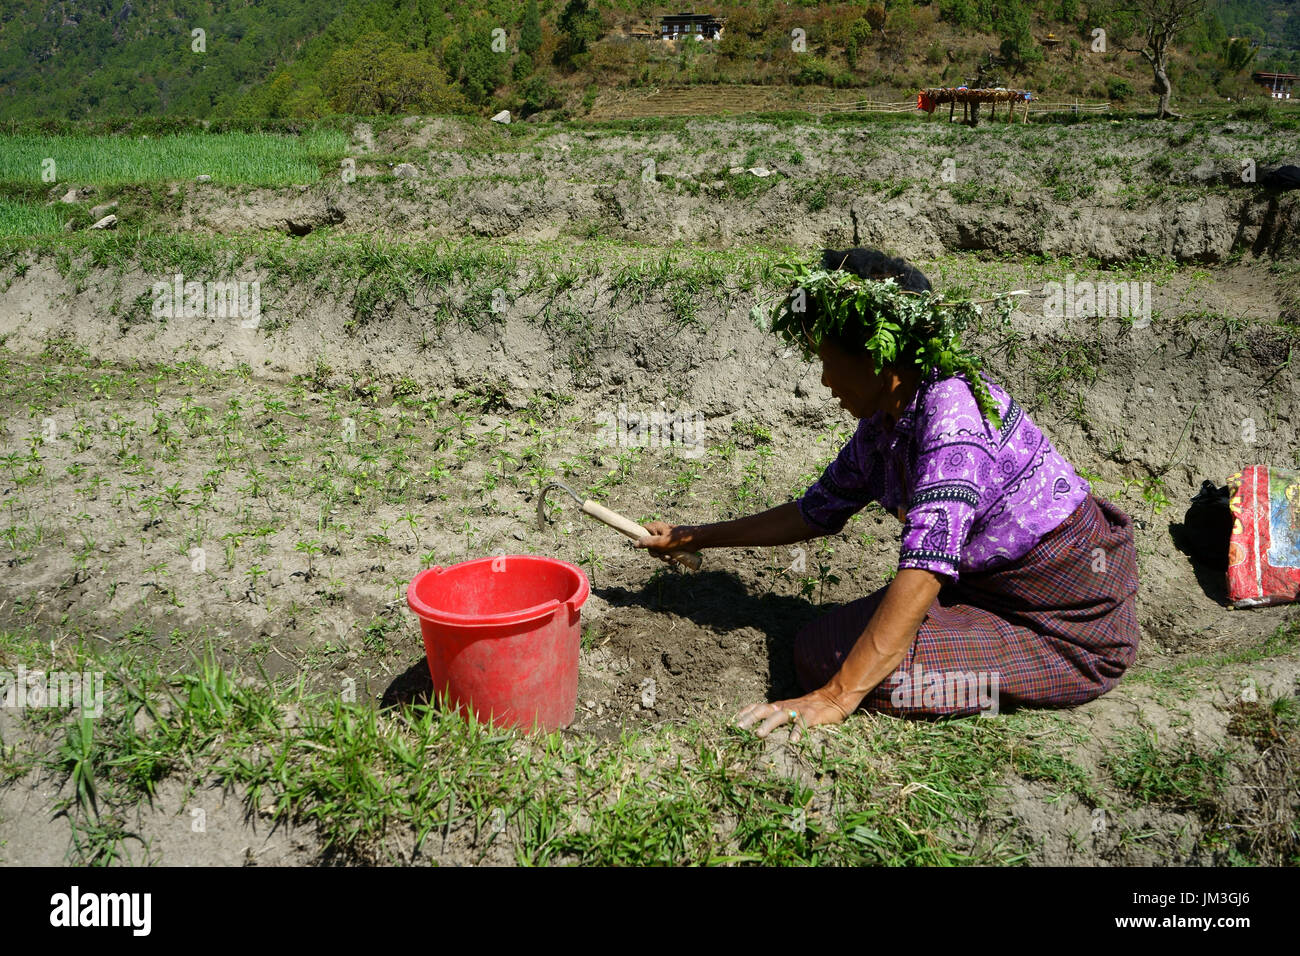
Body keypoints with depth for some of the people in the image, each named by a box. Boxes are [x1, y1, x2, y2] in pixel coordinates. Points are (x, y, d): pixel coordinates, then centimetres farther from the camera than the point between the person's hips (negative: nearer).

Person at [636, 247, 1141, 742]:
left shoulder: (954, 410, -27)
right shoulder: (882, 423, 0)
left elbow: (926, 567, -36)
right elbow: (815, 512, 13)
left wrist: (836, 697, -39)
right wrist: (693, 538, 15)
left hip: (1075, 629, -8)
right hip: (990, 587, 8)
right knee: (817, 645, 7)